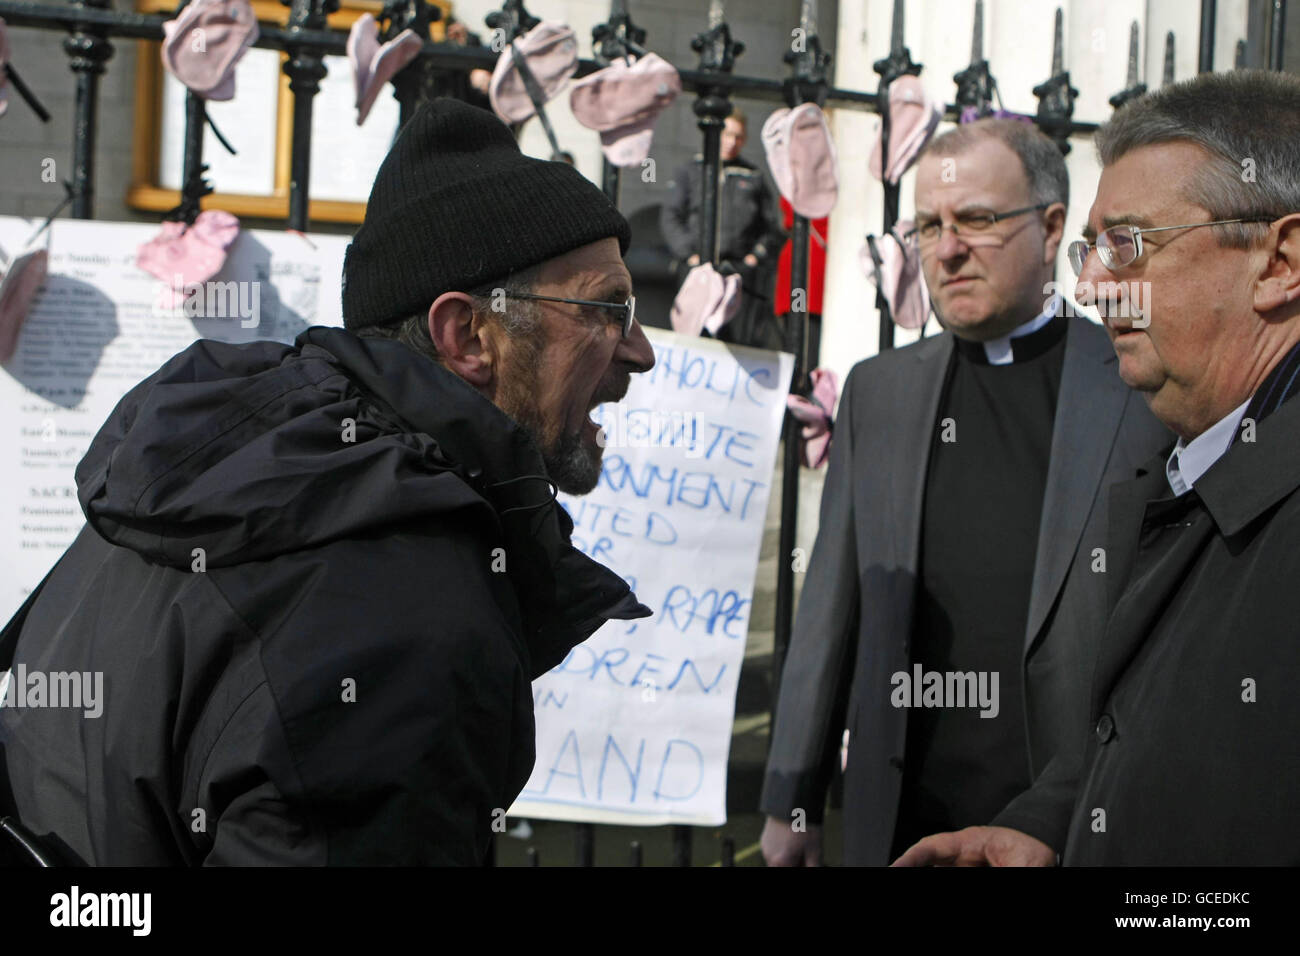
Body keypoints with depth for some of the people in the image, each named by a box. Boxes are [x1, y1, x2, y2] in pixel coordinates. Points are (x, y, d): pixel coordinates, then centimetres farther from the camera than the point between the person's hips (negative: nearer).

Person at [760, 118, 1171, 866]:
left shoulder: (1145, 392, -3)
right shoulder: (878, 391, 11)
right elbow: (833, 607, 13)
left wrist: (1051, 820, -13)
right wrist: (793, 798, 13)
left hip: (1070, 828, -3)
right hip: (898, 825, 3)